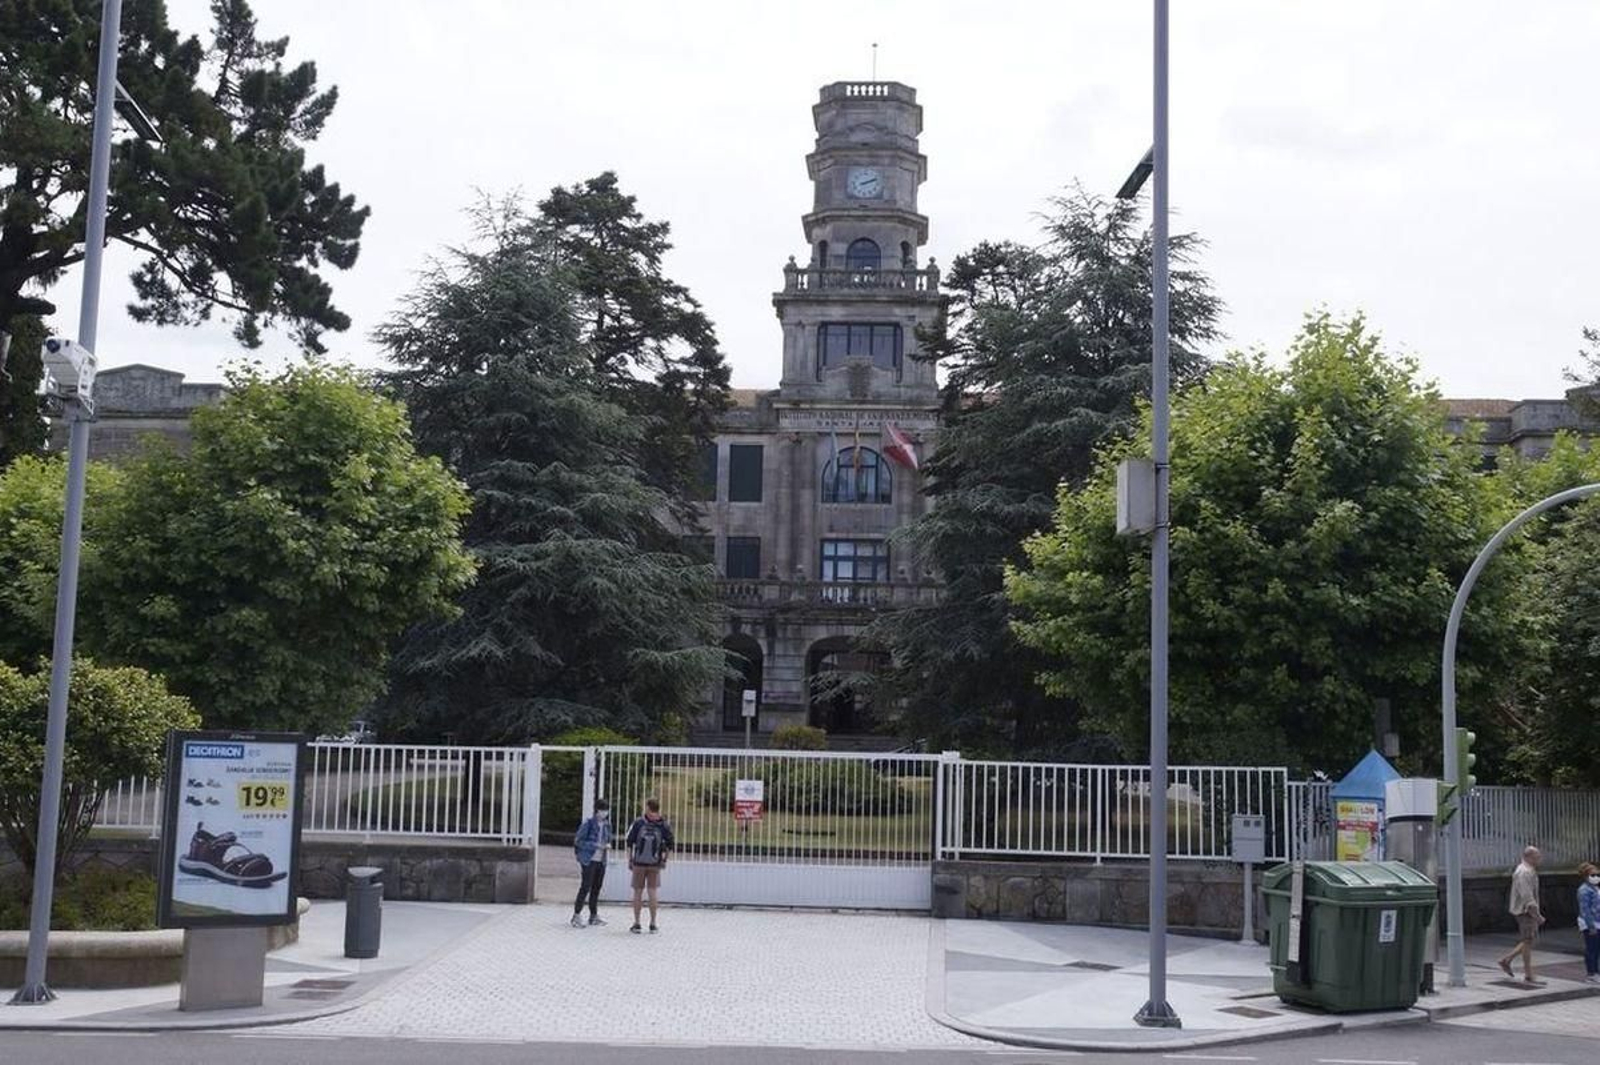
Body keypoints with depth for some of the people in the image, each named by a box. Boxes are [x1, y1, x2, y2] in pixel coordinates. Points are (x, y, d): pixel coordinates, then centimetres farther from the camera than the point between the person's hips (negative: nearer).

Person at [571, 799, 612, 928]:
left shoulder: (607, 825, 9)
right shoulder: (588, 823, -10)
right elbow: (578, 841, -10)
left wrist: (608, 845, -1)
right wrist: (596, 845, -17)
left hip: (601, 861, 6)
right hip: (588, 860, -6)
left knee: (597, 888, 10)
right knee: (585, 887, -9)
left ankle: (594, 916, 18)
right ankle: (576, 915, -4)